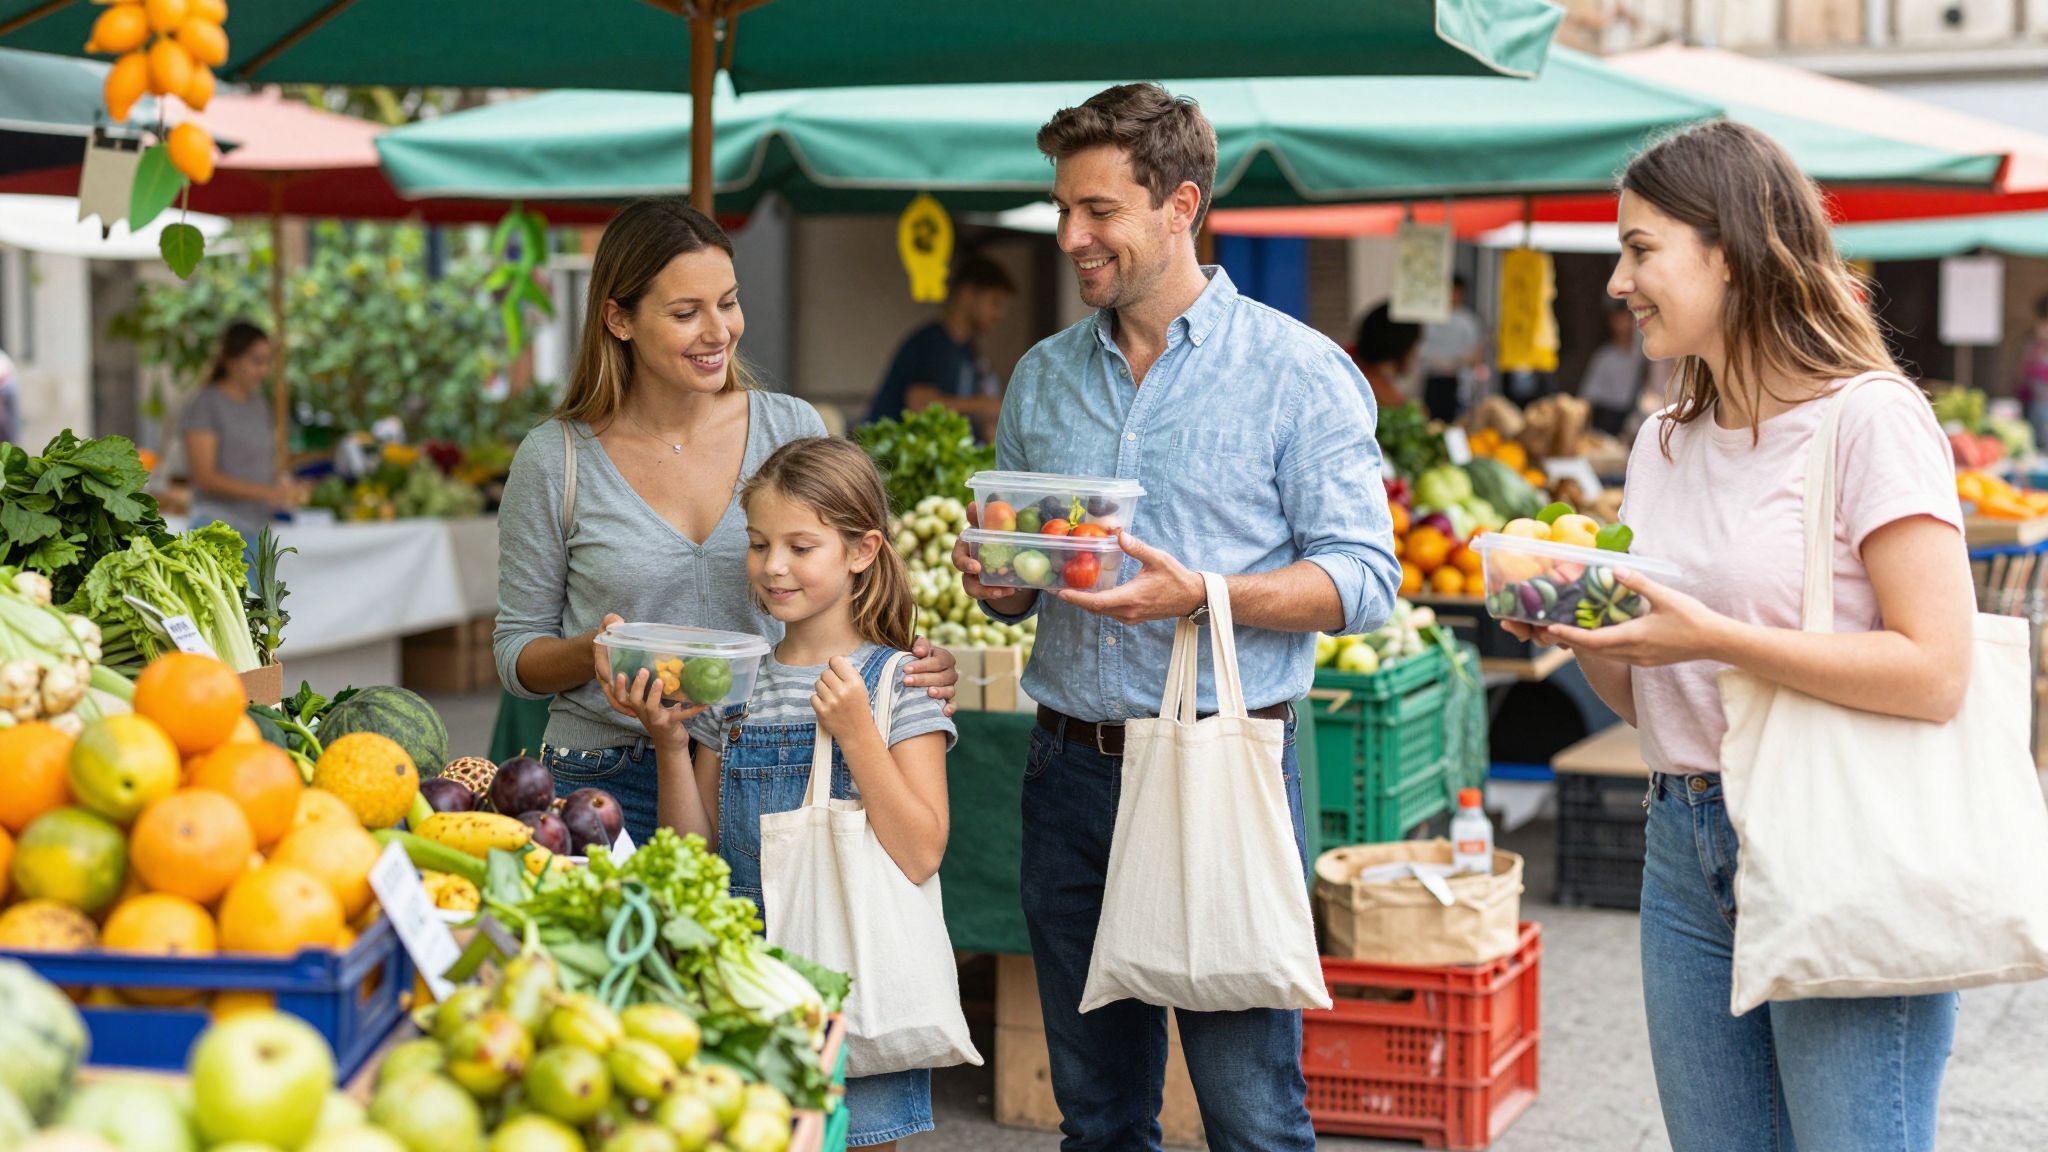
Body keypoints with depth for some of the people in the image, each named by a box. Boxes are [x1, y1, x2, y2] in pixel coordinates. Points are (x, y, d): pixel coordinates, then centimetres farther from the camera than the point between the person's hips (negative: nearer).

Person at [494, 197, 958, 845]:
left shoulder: (793, 430, 2)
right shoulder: (554, 462, -3)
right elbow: (517, 655, 4)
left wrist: (918, 665, -11)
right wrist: (591, 652, -18)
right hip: (608, 785, -1)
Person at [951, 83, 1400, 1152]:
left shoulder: (1299, 371, -3)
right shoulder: (1043, 378, 13)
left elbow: (1364, 578, -8)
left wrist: (1201, 594, -22)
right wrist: (993, 580, -4)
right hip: (1071, 771, 5)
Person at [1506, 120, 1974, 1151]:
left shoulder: (1869, 419, -9)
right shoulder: (1663, 446, 14)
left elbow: (1935, 672, -18)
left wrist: (1715, 637, -20)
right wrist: (1580, 633, -2)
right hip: (1686, 861, 7)